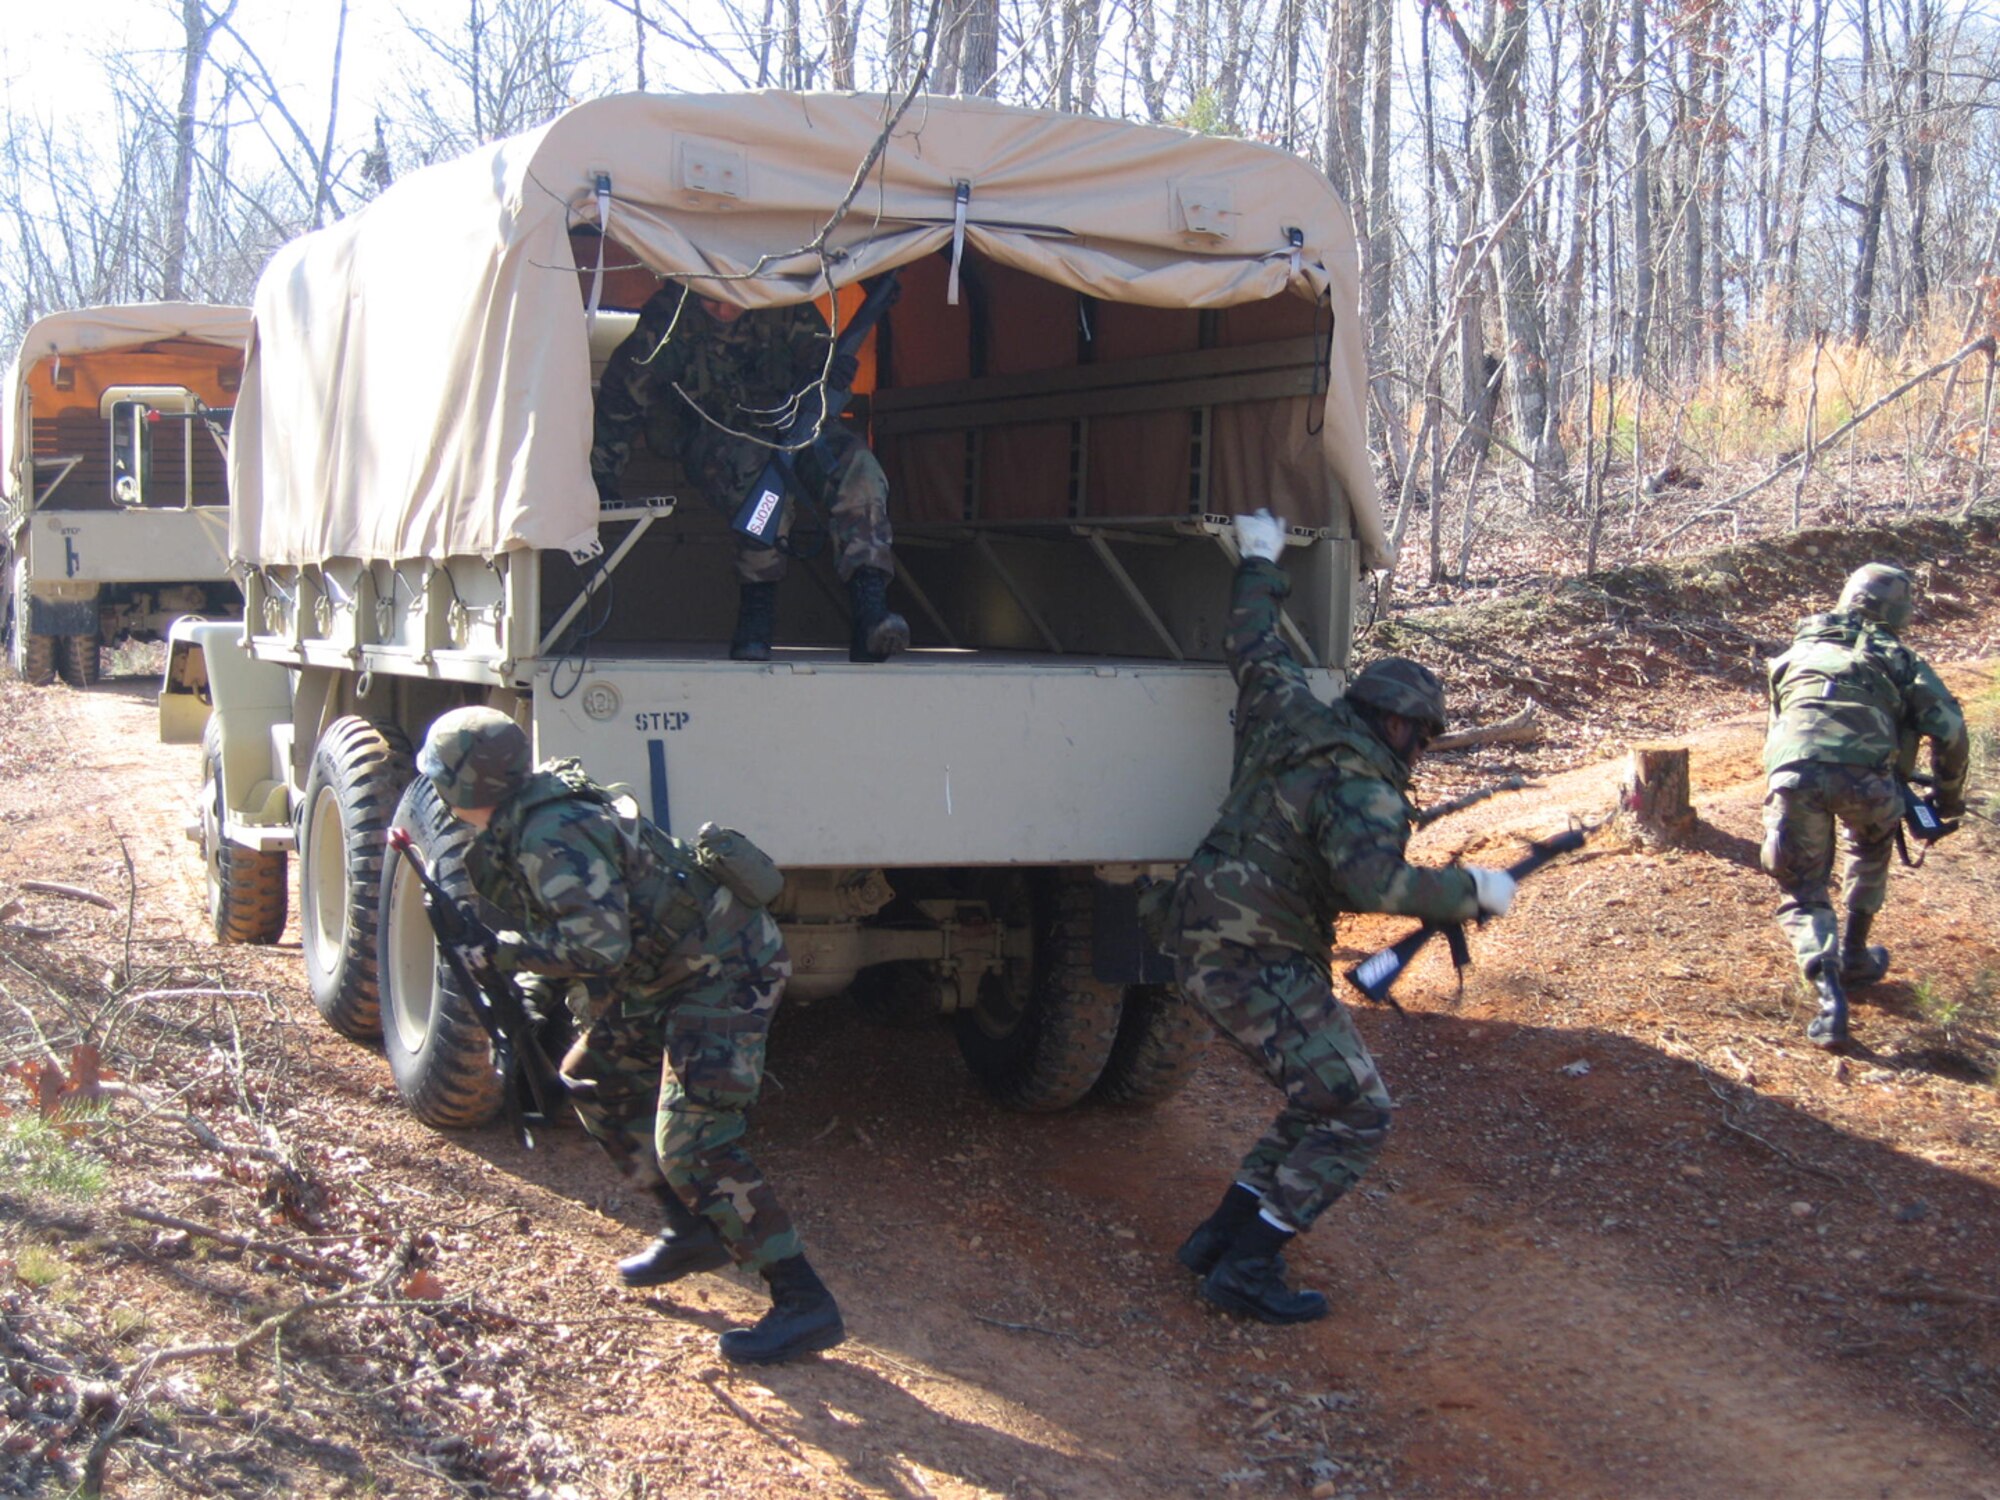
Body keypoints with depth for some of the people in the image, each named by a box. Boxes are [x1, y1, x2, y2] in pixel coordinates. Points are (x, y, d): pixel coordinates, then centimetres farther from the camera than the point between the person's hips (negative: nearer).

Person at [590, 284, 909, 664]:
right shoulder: (671, 313, -12)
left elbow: (824, 362, 5)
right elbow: (622, 394, -5)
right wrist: (600, 477, -6)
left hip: (789, 424, 3)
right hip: (712, 436, -3)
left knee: (856, 465, -27)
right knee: (765, 474, -37)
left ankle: (868, 602, -39)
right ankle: (755, 615, -30)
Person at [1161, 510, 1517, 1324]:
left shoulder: (1289, 716, 8)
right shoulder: (1363, 786, -15)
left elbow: (1254, 645, 24)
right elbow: (1374, 881, -30)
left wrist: (1259, 563, 38)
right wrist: (1472, 889, -19)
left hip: (1206, 944, 10)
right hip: (1260, 960, -10)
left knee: (1322, 1103, 18)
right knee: (1354, 1116, -6)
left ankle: (1221, 1238, 18)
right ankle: (1248, 1270, -7)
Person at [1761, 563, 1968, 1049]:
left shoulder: (1800, 649, 32)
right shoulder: (1897, 657, 23)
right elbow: (1949, 730, 14)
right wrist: (1949, 796, 28)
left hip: (1792, 771, 1)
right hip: (1864, 773, -1)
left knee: (1802, 892, 15)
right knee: (1870, 846, 34)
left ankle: (1829, 989, -7)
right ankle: (1854, 956, 39)